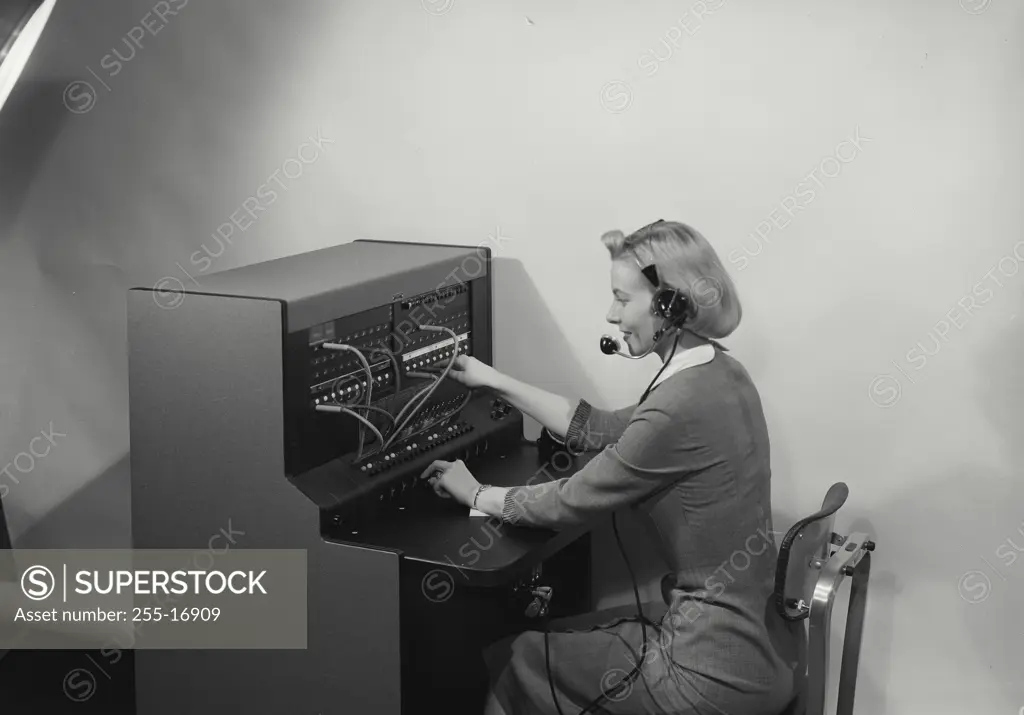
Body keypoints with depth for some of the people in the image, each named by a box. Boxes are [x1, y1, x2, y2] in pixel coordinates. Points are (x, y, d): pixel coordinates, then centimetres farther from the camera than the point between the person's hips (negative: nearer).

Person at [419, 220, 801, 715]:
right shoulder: (717, 374, 4)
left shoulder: (679, 408, -25)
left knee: (514, 663, 9)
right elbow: (598, 429, 14)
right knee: (547, 641, 22)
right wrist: (495, 381, 16)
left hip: (721, 673, -9)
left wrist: (477, 494, 4)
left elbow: (569, 503, -14)